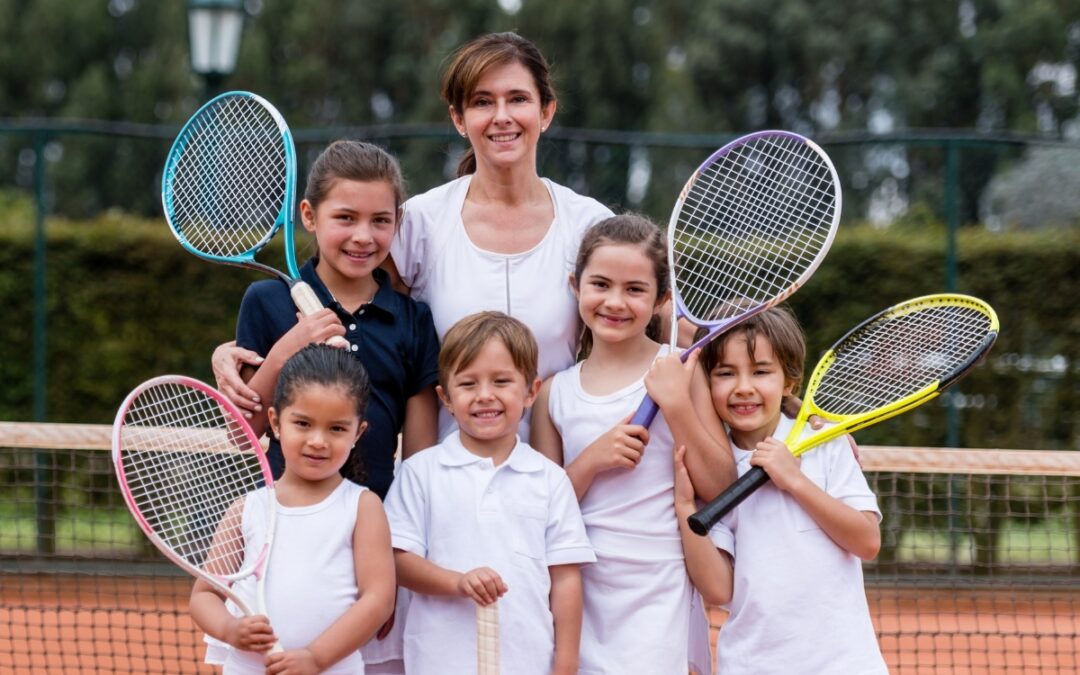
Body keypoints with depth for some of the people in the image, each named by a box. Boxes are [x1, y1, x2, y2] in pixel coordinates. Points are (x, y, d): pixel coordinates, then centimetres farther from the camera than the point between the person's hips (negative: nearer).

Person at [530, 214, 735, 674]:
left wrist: (677, 406, -15)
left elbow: (721, 489, -5)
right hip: (581, 595, 3)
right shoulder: (555, 393, 7)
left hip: (659, 592, -3)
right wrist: (591, 460, -9)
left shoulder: (677, 371, 0)